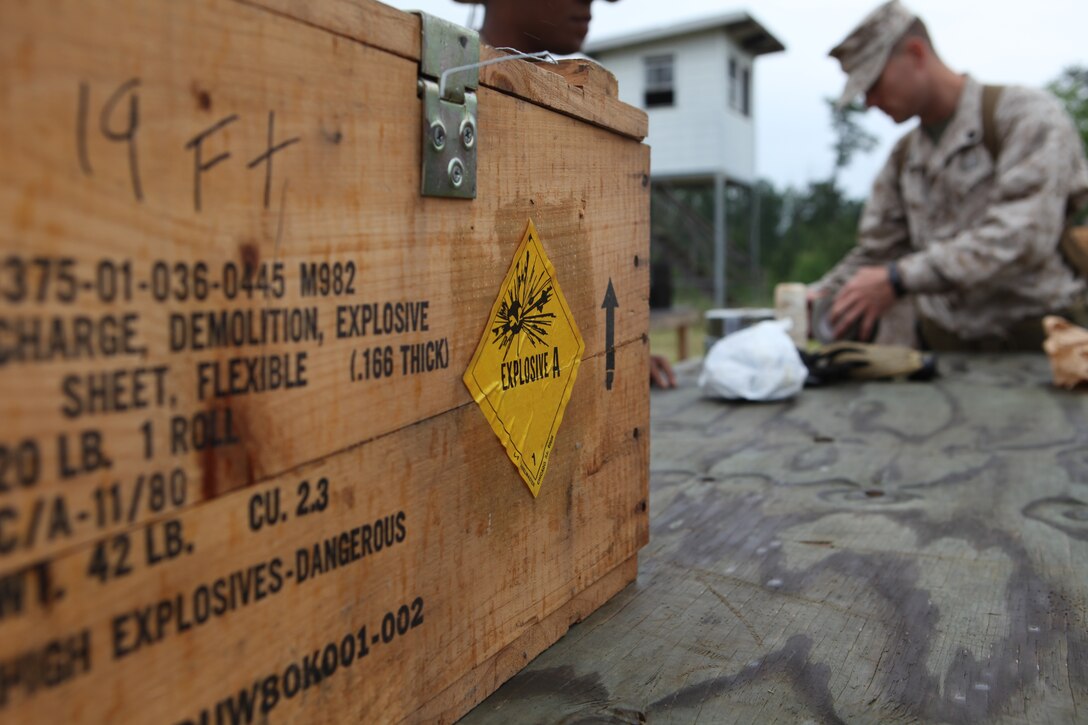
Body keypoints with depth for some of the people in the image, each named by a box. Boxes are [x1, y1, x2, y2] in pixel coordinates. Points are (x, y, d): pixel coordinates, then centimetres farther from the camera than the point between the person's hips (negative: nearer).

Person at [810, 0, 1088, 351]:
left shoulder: (1027, 114, -3)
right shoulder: (903, 158, 17)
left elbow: (1022, 235, -17)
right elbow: (875, 251, 17)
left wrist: (899, 279, -24)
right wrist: (821, 296, -2)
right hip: (944, 351, 6)